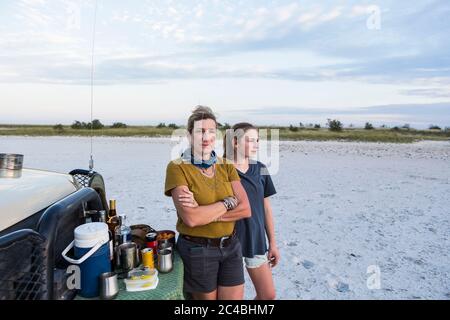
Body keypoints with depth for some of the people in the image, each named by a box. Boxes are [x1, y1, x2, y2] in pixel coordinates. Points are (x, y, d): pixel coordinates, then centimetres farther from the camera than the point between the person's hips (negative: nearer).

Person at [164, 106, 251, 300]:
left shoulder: (226, 166, 2)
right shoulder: (177, 167, -12)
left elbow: (246, 209, -7)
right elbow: (190, 218, -22)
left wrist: (204, 212, -17)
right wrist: (228, 202, -13)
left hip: (230, 246, 4)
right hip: (197, 249, -3)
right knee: (205, 297, 17)